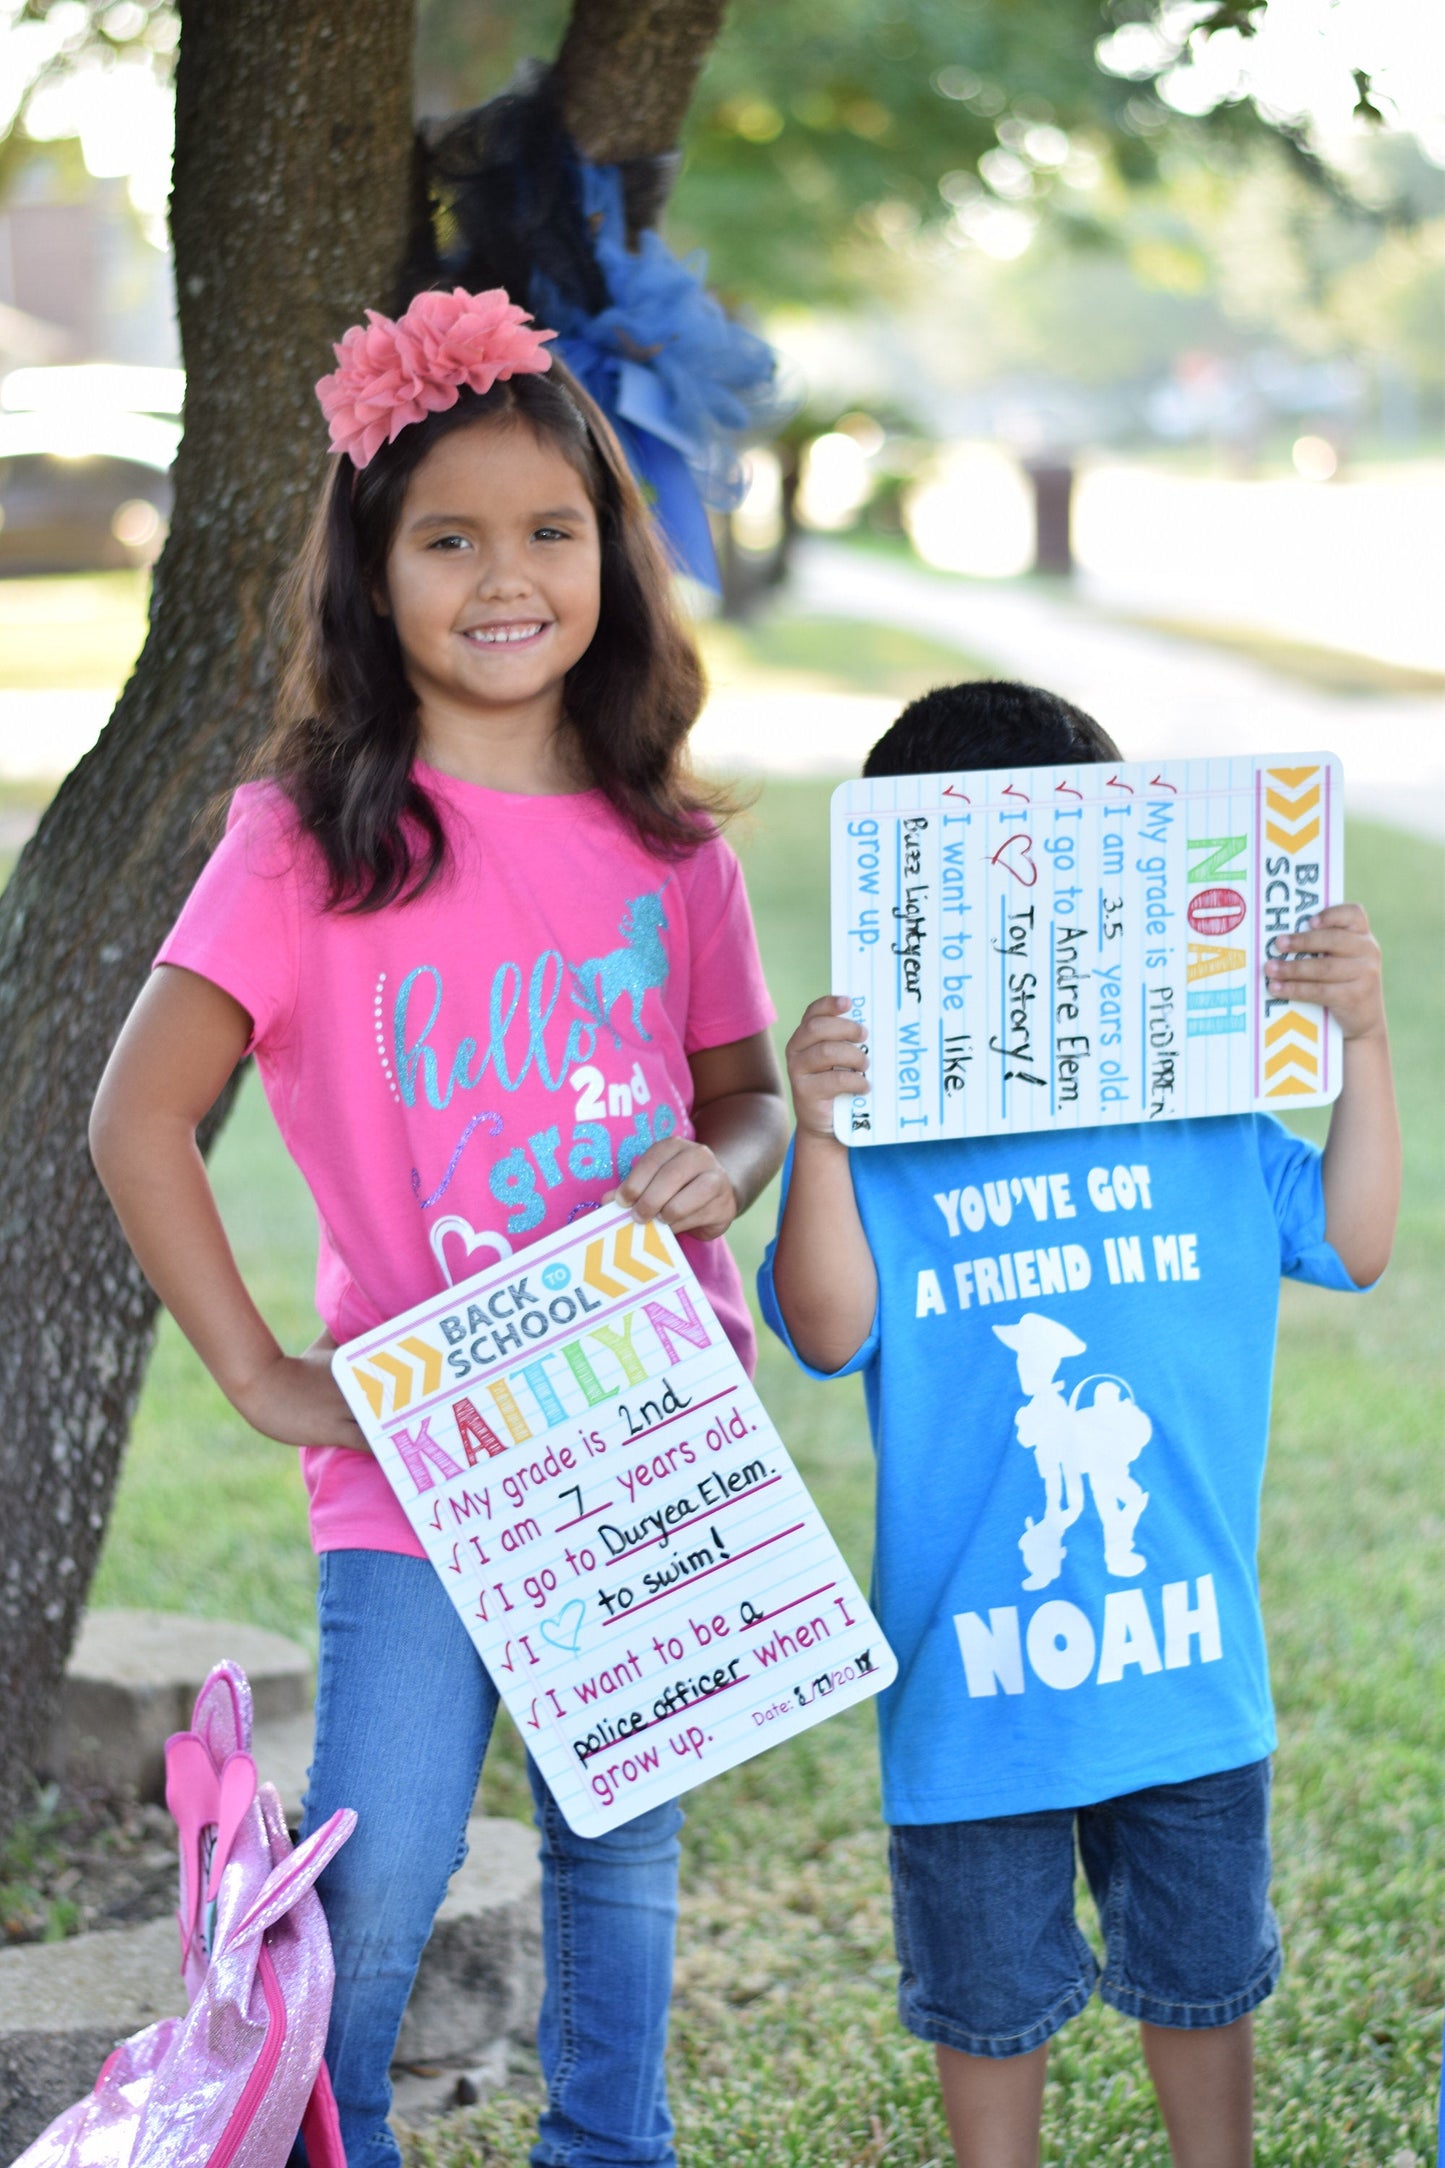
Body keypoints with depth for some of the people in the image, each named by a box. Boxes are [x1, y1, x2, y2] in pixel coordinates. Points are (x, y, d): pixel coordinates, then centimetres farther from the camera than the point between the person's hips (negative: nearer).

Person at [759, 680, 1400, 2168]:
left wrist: (1363, 1044, -5)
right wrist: (814, 1138, -32)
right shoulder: (879, 1125, -9)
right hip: (973, 1681, -3)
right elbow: (831, 1330, -19)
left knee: (1200, 1979, 21)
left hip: (1189, 1668, 3)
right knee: (988, 2004, 16)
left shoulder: (1206, 1110, 2)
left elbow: (1351, 1242, 4)